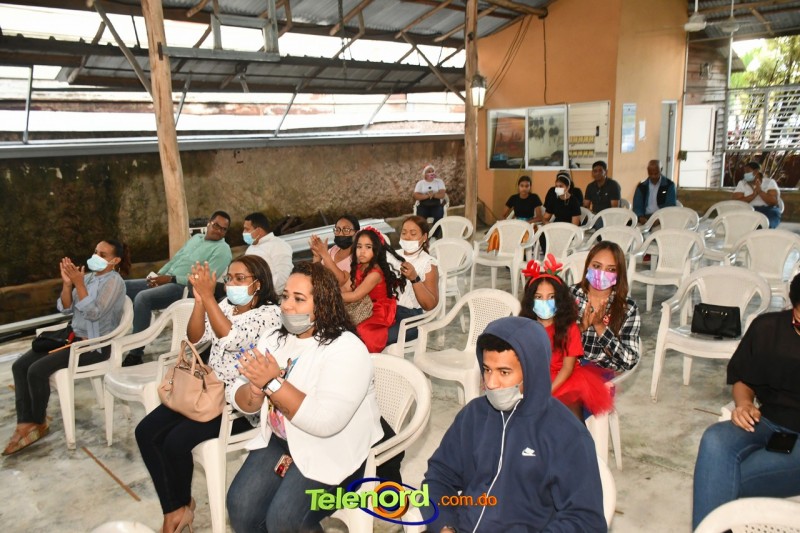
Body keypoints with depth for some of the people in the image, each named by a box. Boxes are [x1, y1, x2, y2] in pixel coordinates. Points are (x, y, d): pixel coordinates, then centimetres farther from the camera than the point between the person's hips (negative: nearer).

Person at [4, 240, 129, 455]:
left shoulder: (114, 282, -13)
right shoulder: (88, 276, 10)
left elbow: (94, 313, -23)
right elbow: (65, 308, 6)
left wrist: (78, 283, -23)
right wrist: (67, 283, -10)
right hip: (74, 336, 9)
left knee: (37, 370, -20)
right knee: (20, 366, -5)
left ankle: (39, 423, 2)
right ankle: (25, 424, -4)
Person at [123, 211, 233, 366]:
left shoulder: (222, 250, -6)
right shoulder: (196, 238, 20)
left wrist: (170, 279, -16)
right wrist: (158, 274, 5)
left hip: (184, 288, -9)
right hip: (166, 280, 9)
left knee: (143, 297, -31)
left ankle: (135, 355, -26)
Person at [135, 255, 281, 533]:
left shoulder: (270, 313, -12)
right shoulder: (225, 305, 10)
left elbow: (232, 338, -26)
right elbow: (195, 337, 1)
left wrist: (208, 296, -25)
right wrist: (199, 299, -12)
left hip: (241, 401, -7)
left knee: (177, 441, -22)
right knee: (146, 432, -6)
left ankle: (182, 504, 8)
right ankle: (173, 509, 4)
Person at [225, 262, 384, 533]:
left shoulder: (346, 349, -19)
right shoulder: (274, 340, 5)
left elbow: (326, 422, -28)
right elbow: (241, 400, 5)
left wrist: (273, 383, -28)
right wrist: (255, 391, -19)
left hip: (332, 452, -6)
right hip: (279, 441, 6)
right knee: (241, 508, -11)